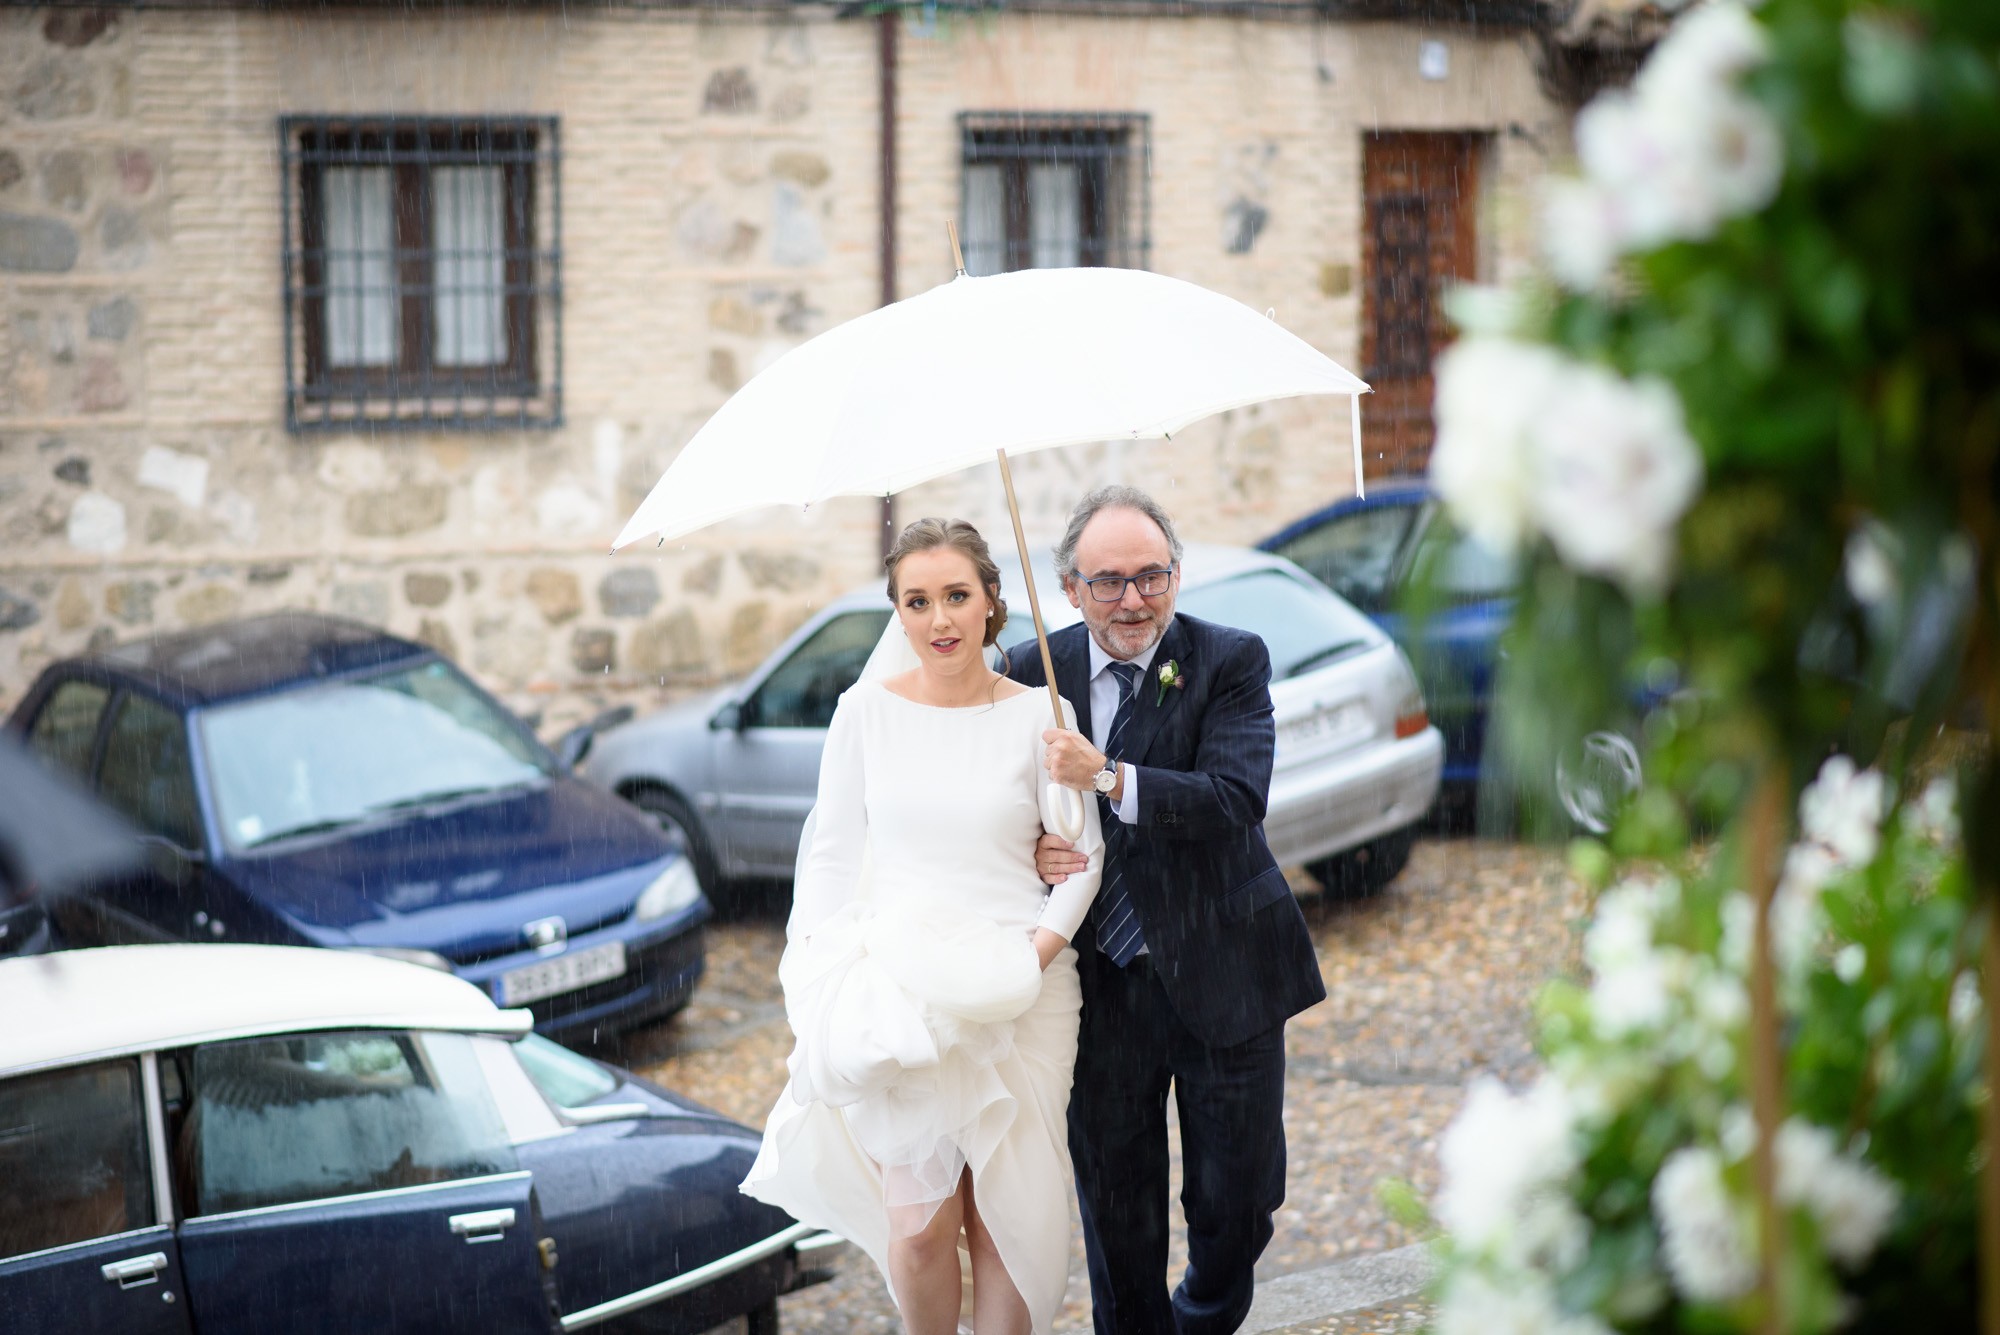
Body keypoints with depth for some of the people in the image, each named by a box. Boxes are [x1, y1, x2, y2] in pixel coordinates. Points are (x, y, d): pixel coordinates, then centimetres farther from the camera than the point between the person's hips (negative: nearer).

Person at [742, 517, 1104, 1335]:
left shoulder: (1040, 717, 1)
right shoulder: (865, 712, 3)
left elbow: (1082, 856, 3)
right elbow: (830, 853, 7)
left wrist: (1036, 956, -11)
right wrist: (818, 986, -2)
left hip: (1018, 996, 0)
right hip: (898, 991, 0)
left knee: (1006, 1213, 3)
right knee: (918, 1225, -7)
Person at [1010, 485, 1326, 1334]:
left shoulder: (1230, 662, -6)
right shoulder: (1035, 678, 1)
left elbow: (1238, 799, -20)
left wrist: (1109, 778, -30)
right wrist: (1030, 854, -12)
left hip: (1219, 971, -1)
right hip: (1100, 981, 1)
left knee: (1236, 1199, 9)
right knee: (1115, 1203, 9)